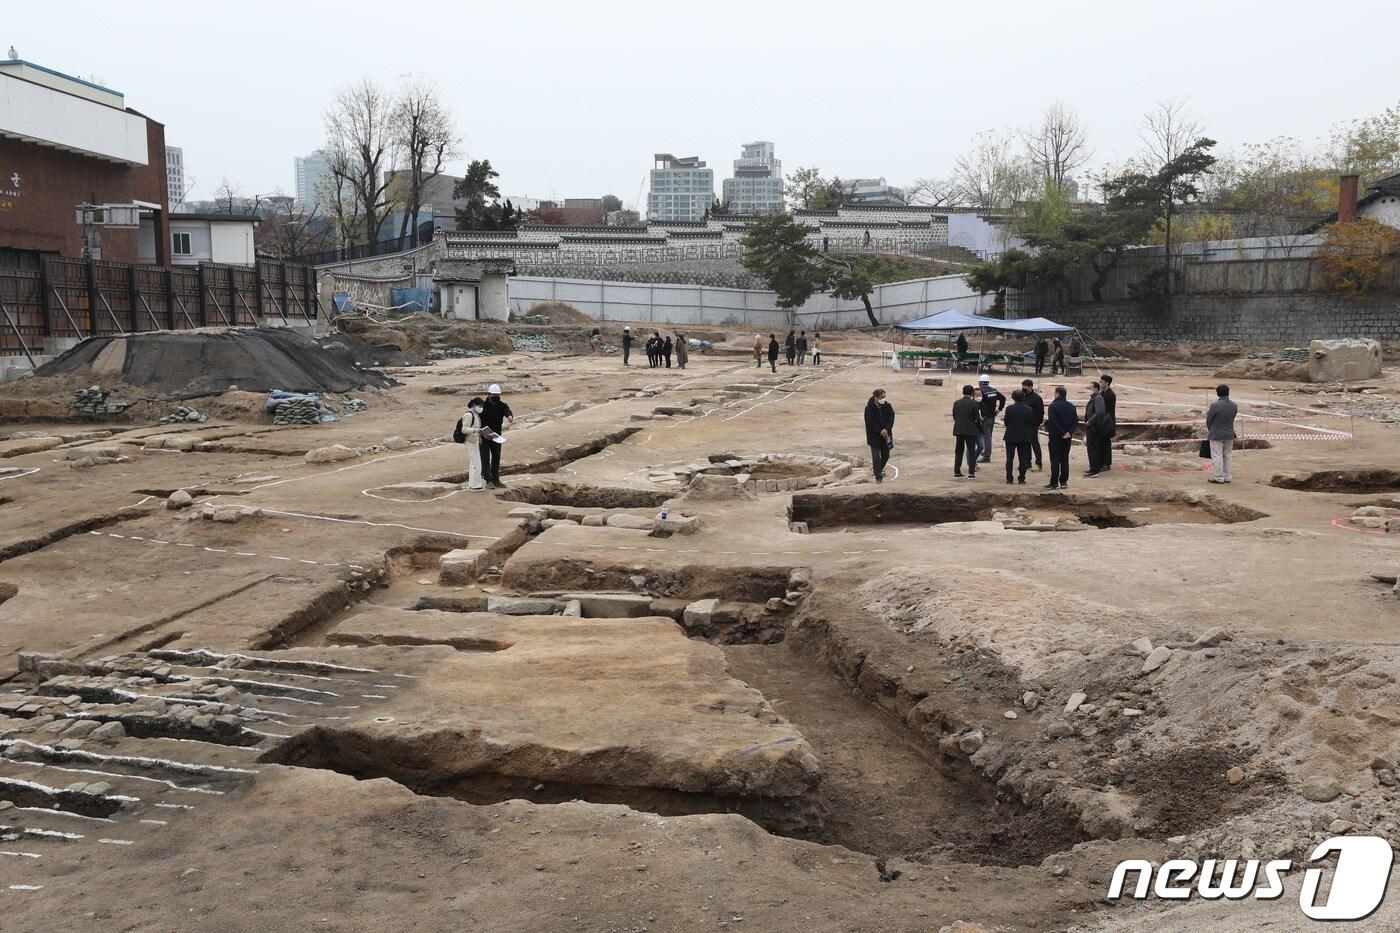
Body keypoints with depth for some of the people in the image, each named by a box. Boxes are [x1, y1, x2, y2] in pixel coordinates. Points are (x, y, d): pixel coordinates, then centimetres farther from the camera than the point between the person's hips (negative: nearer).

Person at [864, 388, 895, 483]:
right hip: (874, 435, -4)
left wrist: (886, 429, -16)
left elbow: (891, 417, -1)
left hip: (885, 434, 4)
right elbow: (870, 423, -15)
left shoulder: (887, 405, -3)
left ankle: (879, 470, 38)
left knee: (885, 455, 11)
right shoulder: (869, 408, -14)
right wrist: (880, 432, -19)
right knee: (876, 456, -7)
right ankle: (878, 476, 0)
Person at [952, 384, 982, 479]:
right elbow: (977, 418, -9)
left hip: (958, 430, 4)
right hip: (970, 430, -4)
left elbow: (954, 417, 7)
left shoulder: (956, 403, 4)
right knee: (971, 452, 2)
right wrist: (979, 420, 12)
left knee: (959, 451, 12)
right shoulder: (974, 403, -10)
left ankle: (957, 472, 14)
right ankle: (971, 473, -4)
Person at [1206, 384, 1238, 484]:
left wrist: (1209, 429, 11)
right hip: (1229, 434, 6)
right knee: (1227, 456, 16)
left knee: (1217, 456, 1)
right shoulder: (1234, 405, -2)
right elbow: (1232, 418, 7)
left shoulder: (1215, 405, -19)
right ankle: (1227, 477, 20)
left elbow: (1209, 419, -9)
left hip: (1216, 434, -6)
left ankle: (1219, 478, 3)